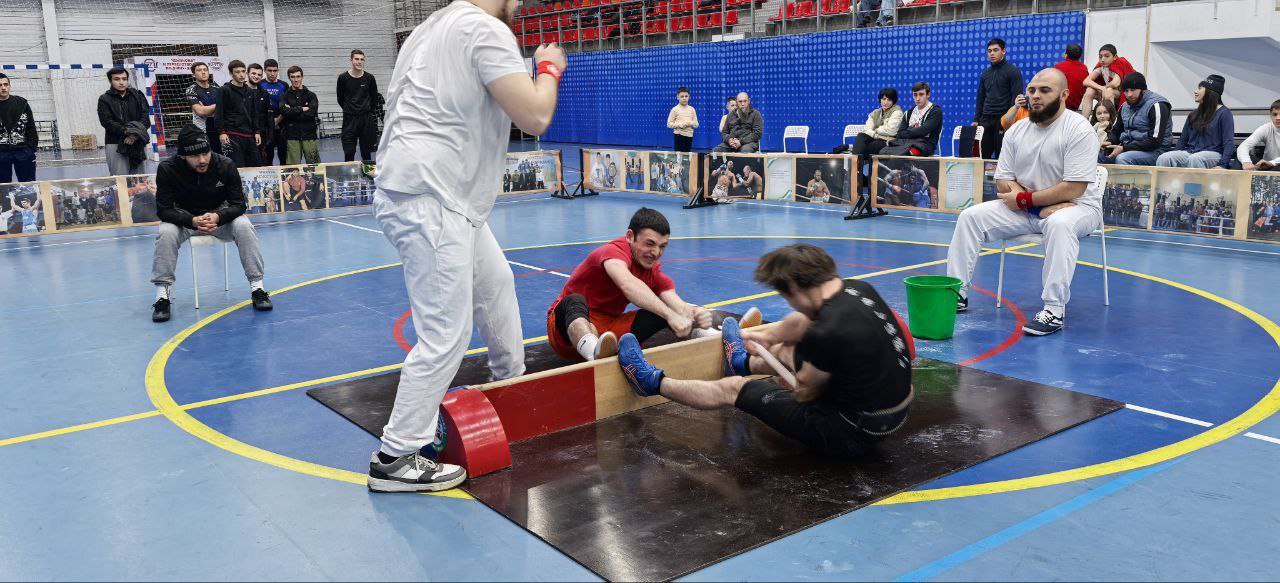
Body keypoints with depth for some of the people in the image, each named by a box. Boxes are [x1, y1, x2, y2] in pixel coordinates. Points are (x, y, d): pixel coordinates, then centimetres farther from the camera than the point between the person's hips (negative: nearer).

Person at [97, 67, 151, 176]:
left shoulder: (137, 96, 13)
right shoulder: (104, 99, 6)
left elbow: (145, 118, 2)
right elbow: (106, 121, -6)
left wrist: (135, 135, -14)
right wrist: (126, 131, -20)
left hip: (137, 144, 3)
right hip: (115, 144, -3)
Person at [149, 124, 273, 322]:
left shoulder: (225, 165, -21)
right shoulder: (167, 169, -22)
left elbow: (238, 204, -16)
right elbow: (164, 210, -20)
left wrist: (218, 217, -38)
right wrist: (193, 221, -38)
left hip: (221, 215, 0)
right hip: (184, 217, 0)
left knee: (244, 226, -28)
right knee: (166, 233, -31)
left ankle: (257, 287, -19)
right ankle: (162, 295, -20)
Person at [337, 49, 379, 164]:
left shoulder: (369, 78, 0)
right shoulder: (343, 78, -3)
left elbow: (374, 97, 14)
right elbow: (340, 99, 9)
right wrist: (349, 109, 13)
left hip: (366, 119, 1)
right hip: (349, 119, -1)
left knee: (366, 153, 7)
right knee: (348, 153, -2)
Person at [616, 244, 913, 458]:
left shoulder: (826, 334, -31)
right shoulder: (859, 288, -6)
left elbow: (806, 392, -13)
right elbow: (803, 320, 14)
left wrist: (793, 383, 10)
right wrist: (765, 337, 29)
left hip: (853, 433, -7)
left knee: (733, 388, 7)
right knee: (785, 352, 28)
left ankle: (654, 382, 29)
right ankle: (744, 363, 63)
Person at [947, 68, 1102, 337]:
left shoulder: (1079, 130, -15)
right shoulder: (1017, 131, 4)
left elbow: (1074, 189, -21)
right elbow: (1003, 181, 2)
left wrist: (1024, 199, -17)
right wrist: (1044, 203, -15)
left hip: (1077, 206, -6)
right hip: (1026, 209, 6)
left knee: (1059, 224, -40)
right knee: (970, 217, -9)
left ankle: (1054, 310, -38)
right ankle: (957, 292, -8)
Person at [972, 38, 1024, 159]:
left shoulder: (1013, 71, -3)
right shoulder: (985, 74, 16)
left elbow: (1016, 98, -9)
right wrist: (976, 119, 11)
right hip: (986, 120, 6)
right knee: (982, 155, 0)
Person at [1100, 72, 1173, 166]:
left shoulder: (1156, 105, -12)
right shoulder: (1125, 106, 12)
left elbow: (1155, 141, -19)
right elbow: (1116, 131, 21)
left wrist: (1124, 148, -24)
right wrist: (1109, 142, -4)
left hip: (1154, 151, -7)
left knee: (1122, 159, -35)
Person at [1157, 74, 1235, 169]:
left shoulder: (1224, 113, 4)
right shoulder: (1194, 114, 23)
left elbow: (1229, 143, -5)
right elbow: (1183, 140, 22)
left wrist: (1222, 165, -18)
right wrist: (1176, 157, 6)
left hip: (1213, 153, -5)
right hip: (1190, 152, 5)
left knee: (1194, 159, -41)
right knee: (1163, 158, -25)